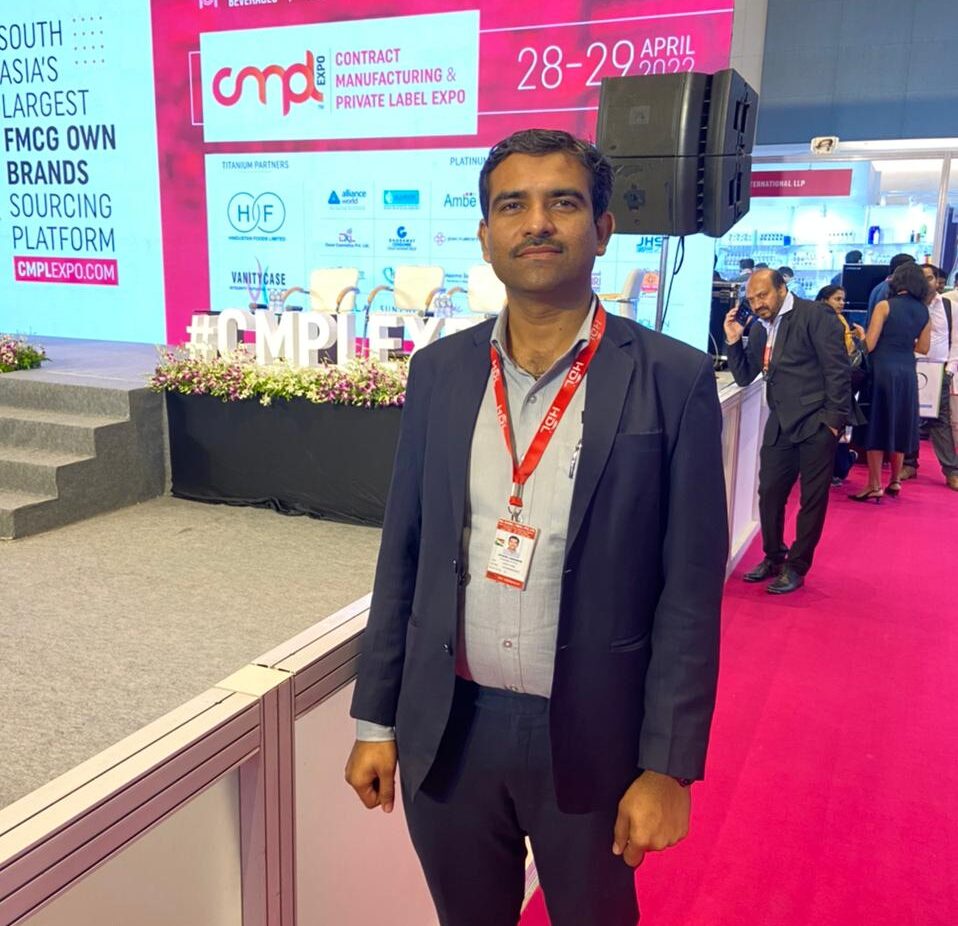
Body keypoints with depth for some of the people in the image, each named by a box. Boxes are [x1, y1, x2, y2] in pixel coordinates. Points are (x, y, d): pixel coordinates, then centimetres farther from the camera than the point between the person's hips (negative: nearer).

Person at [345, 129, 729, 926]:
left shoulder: (674, 380, -11)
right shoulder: (439, 371, -1)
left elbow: (690, 590, -9)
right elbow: (403, 555, 3)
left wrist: (668, 766, -9)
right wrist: (377, 720, 5)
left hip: (593, 737, -2)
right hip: (447, 731, 3)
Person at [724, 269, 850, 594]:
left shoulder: (815, 316, -8)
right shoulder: (760, 328, 11)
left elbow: (838, 369, -11)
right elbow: (744, 377, 14)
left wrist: (834, 420, -14)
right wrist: (734, 340, 0)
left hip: (816, 423, -6)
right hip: (780, 424, 6)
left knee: (812, 500, 3)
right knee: (769, 493, 8)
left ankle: (796, 567, 15)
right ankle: (773, 558, 25)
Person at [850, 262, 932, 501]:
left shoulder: (885, 306, -9)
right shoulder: (923, 311, 7)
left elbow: (869, 345, -12)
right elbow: (923, 348, 11)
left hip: (882, 370, -5)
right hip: (907, 372, 5)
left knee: (876, 426, 1)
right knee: (899, 426, 16)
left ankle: (875, 486, 1)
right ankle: (895, 481, 25)